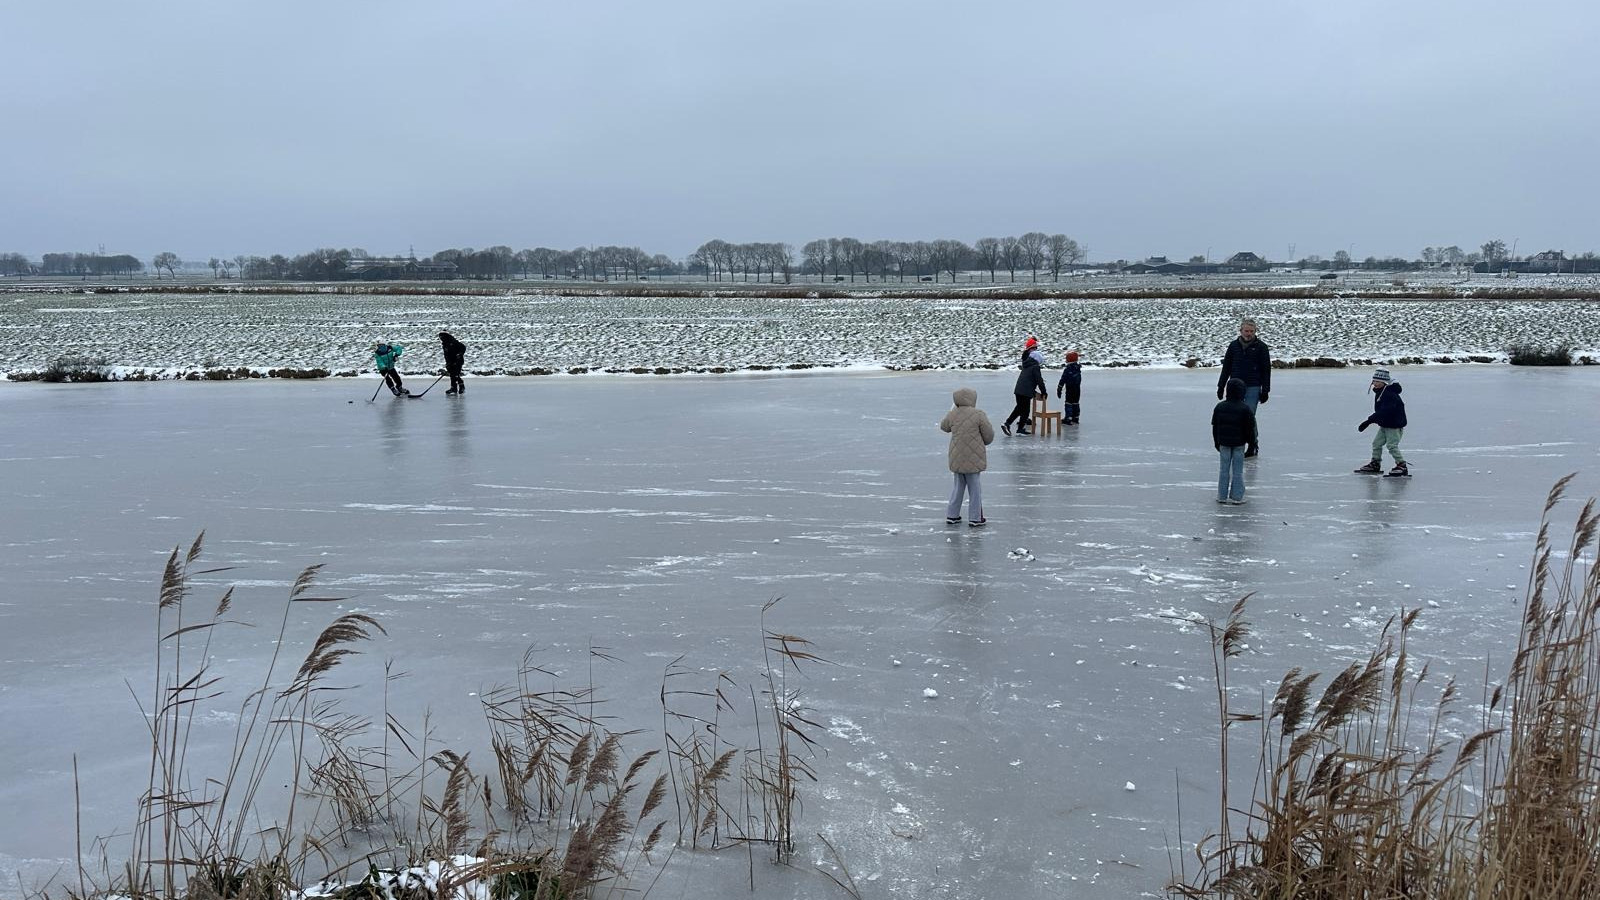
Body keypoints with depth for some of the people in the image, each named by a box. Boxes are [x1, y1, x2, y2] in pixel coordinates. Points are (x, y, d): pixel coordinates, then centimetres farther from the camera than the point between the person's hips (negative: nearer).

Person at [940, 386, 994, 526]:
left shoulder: (952, 415, -2)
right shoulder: (979, 415, -14)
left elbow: (943, 426, 18)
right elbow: (989, 435, -8)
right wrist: (984, 442, 15)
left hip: (956, 458, 5)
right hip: (973, 457, -4)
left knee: (958, 486, 19)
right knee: (974, 488, 6)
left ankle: (952, 515, 24)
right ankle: (975, 518, 10)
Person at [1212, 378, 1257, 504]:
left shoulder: (1219, 407, 0)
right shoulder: (1245, 408, -11)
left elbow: (1215, 427, 6)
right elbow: (1250, 427, -7)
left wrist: (1217, 442, 16)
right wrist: (1252, 442, 7)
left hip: (1224, 443, 3)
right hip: (1239, 443, -3)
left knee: (1224, 469, 9)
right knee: (1237, 470, 3)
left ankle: (1222, 495, 10)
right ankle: (1236, 496, 3)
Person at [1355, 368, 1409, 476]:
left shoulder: (1390, 394, -25)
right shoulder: (1379, 393, 8)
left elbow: (1384, 411, -34)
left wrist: (1369, 421, -38)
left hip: (1395, 425, -10)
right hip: (1384, 424, 10)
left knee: (1392, 445, -13)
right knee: (1377, 443, 12)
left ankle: (1402, 466, -8)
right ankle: (1375, 464, 23)